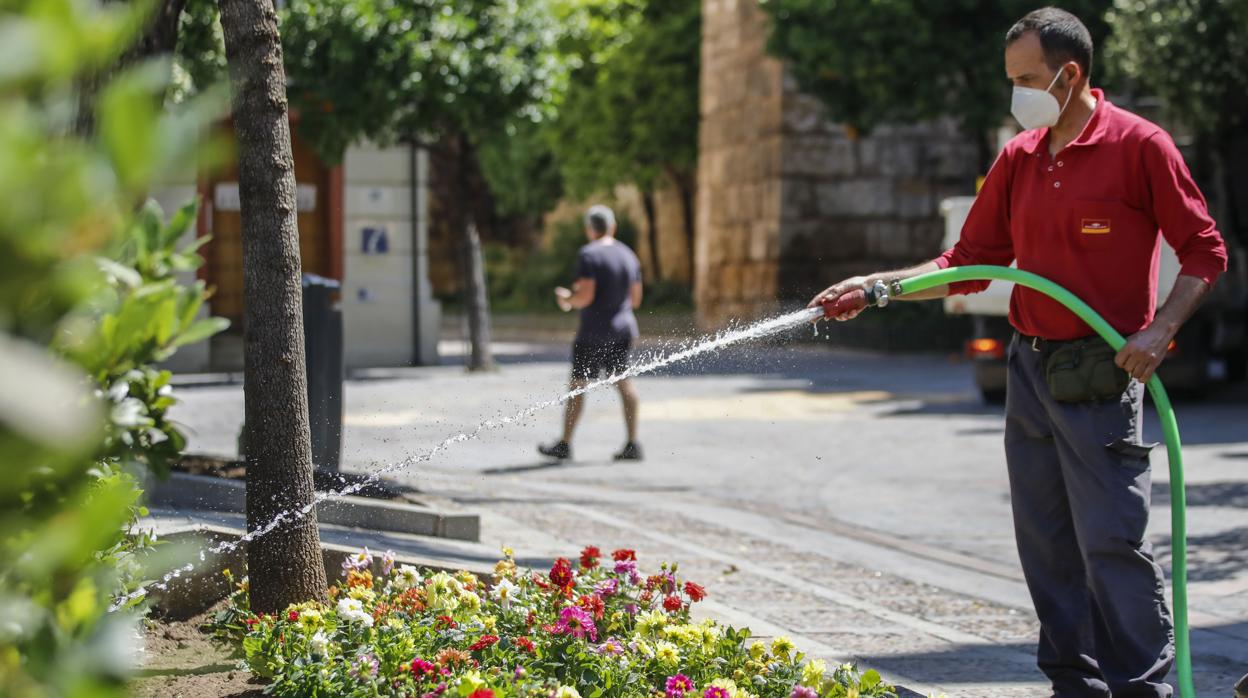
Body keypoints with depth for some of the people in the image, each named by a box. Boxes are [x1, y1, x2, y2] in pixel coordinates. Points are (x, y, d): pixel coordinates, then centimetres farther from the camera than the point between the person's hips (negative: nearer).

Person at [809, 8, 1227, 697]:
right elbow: (971, 262, 14)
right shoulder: (1018, 158, 11)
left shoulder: (1139, 145, -7)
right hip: (1030, 368, 6)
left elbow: (1205, 251, -4)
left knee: (1111, 539, -8)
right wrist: (879, 286, 4)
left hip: (1101, 374, -6)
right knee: (1046, 540, 8)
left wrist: (1158, 331, -17)